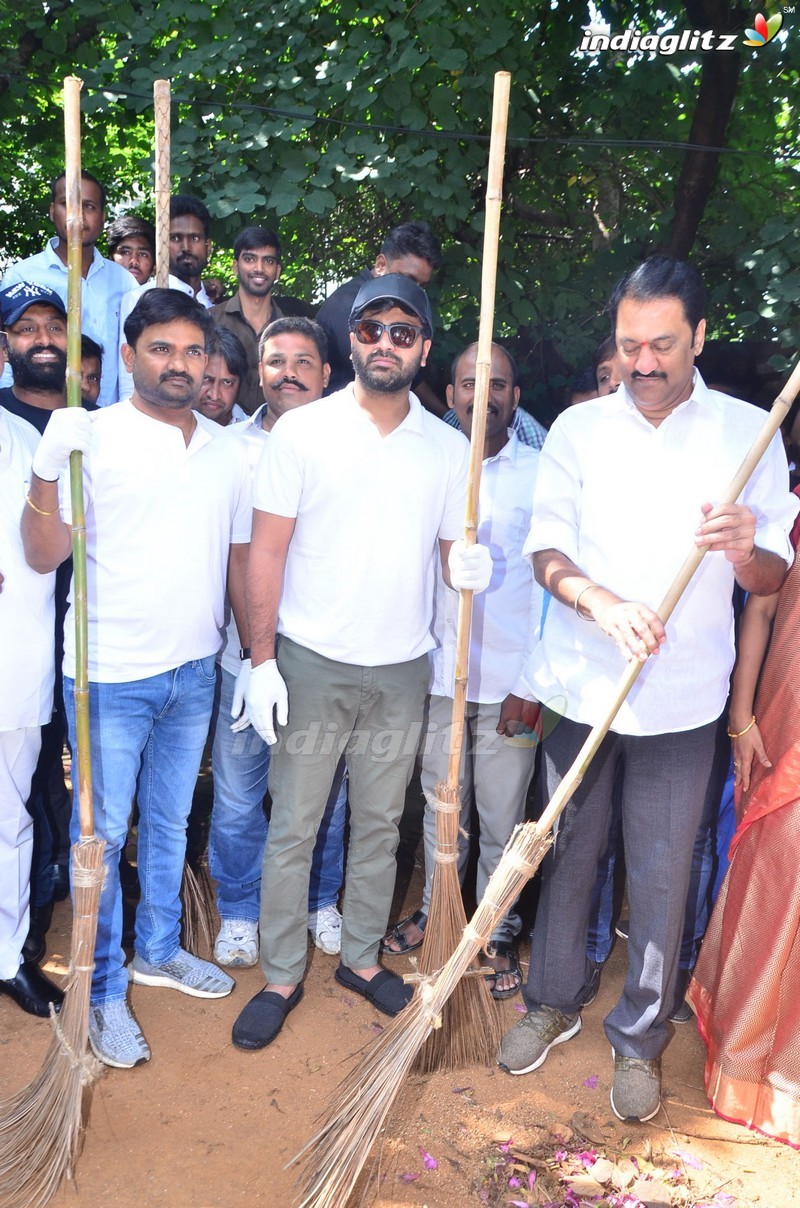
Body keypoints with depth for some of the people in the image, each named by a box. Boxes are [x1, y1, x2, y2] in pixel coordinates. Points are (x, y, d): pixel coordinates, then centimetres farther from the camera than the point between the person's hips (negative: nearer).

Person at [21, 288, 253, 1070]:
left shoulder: (227, 452, 7)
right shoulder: (91, 437, -8)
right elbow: (44, 555, -11)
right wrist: (47, 469, -27)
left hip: (195, 672, 5)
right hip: (111, 675, -5)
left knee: (171, 821, 19)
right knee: (102, 835, 5)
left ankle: (159, 950, 38)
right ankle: (103, 992, 22)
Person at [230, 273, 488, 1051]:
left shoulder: (448, 447, 4)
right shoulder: (302, 430, -4)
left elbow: (452, 548, 10)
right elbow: (267, 550, -6)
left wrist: (471, 566, -15)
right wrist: (262, 660, -10)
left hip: (402, 670, 3)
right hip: (311, 665, -2)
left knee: (379, 826, 15)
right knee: (292, 829, 6)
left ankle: (361, 958, 33)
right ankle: (281, 977, 23)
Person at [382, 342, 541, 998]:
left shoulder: (542, 472, -1)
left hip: (510, 678, -2)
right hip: (438, 671, 2)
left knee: (503, 815, 8)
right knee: (441, 804, 15)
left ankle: (499, 931, 28)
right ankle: (435, 910, 36)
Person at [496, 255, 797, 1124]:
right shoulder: (577, 429, 2)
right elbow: (546, 550, -2)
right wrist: (603, 601, -22)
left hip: (681, 700, -1)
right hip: (579, 685, 1)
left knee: (662, 874, 8)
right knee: (568, 851, 14)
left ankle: (639, 1037, 29)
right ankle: (553, 1002, 36)